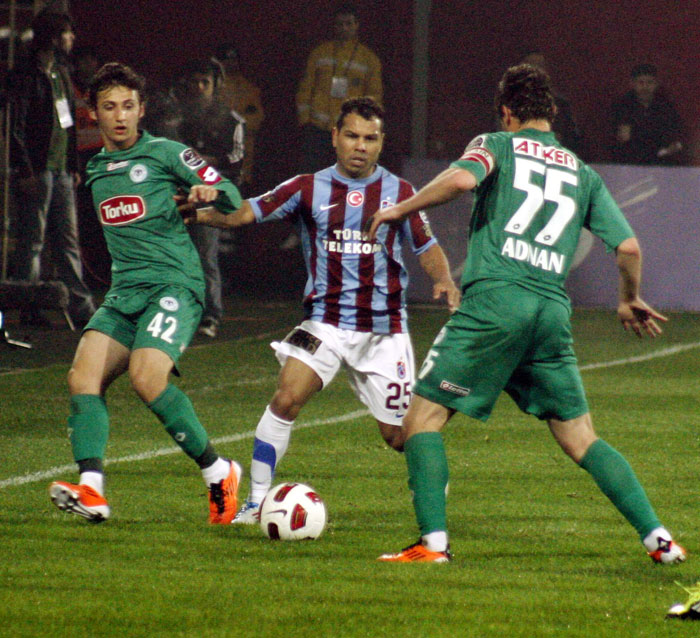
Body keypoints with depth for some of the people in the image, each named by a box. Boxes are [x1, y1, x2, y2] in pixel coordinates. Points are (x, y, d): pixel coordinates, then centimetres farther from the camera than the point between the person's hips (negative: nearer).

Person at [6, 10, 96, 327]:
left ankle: (81, 307, 9)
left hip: (61, 170, 8)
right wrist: (24, 170, -18)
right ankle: (30, 310, 0)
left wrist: (73, 166, 16)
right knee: (32, 241, -3)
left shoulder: (61, 74, 16)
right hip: (36, 170, -8)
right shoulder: (23, 76, -9)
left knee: (68, 241, 8)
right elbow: (14, 128, -13)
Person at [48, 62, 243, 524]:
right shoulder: (96, 170, 20)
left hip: (174, 286, -6)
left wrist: (212, 192, -21)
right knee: (83, 377, -17)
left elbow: (232, 198, -2)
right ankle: (91, 490, -28)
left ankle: (217, 472, -11)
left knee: (146, 376, -27)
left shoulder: (165, 154, 1)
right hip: (123, 294, 6)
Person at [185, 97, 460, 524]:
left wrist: (444, 280, -12)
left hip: (384, 328, 0)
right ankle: (256, 501, -12)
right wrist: (198, 212, -20)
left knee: (399, 435, 3)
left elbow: (428, 249, 10)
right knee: (287, 398, -22)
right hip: (325, 323, 0)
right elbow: (245, 213, -3)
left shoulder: (399, 193, 3)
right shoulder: (309, 189, 2)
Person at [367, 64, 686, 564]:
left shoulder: (498, 145, 9)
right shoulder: (584, 175, 20)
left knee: (424, 415, 3)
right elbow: (628, 246, 13)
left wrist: (401, 209, 0)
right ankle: (659, 537, 3)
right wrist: (631, 302, 31)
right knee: (581, 440, 12)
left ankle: (433, 542, -9)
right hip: (554, 311, 4)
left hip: (495, 298, -4)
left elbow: (462, 178, -13)